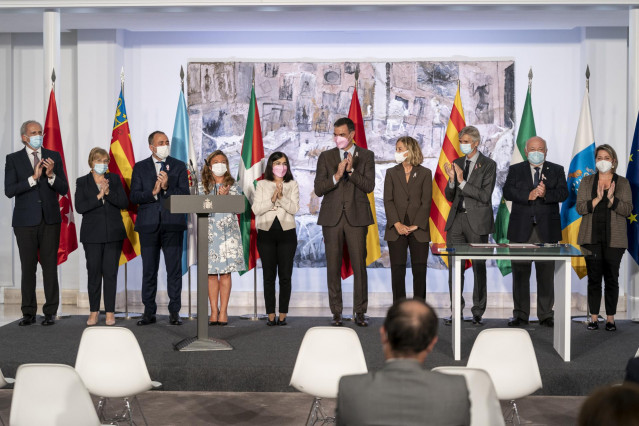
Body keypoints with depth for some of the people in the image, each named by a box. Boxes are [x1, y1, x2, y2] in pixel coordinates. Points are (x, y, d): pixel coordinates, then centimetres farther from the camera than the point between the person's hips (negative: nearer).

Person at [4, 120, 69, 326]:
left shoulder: (54, 157, 8)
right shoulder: (13, 159, 3)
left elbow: (63, 189, 3)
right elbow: (9, 191, -8)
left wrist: (51, 175, -16)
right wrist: (33, 178, -17)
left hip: (50, 220, 1)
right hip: (25, 221, -1)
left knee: (50, 266, 0)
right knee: (28, 267, 2)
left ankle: (50, 312, 4)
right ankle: (28, 313, 8)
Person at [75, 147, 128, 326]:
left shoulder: (114, 179, 10)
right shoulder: (82, 182, 5)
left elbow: (124, 202, 0)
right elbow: (79, 207, -7)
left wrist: (108, 192, -14)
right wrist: (99, 196, -14)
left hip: (113, 233, 1)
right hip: (92, 234, -1)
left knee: (110, 273, -1)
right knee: (93, 272, 0)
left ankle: (110, 312, 4)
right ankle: (94, 311, 10)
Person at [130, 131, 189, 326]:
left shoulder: (179, 166, 9)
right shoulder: (140, 167, 9)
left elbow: (185, 194, 0)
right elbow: (134, 196, 0)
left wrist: (166, 187, -14)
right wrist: (153, 193, -15)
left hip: (173, 224, 0)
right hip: (149, 224, 0)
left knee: (174, 269, 0)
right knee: (149, 270, 4)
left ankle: (174, 312, 5)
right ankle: (149, 312, 11)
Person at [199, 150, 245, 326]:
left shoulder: (233, 186, 11)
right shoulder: (202, 186, 11)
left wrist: (226, 195, -13)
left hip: (228, 231, 0)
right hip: (209, 231, 0)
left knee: (225, 272, -3)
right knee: (211, 273, -1)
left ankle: (223, 311, 0)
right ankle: (214, 311, 4)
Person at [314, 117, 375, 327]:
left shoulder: (366, 156, 6)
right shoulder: (326, 157, 9)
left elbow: (369, 186, -4)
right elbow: (318, 189, 1)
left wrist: (351, 170, -15)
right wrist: (337, 175, -14)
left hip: (356, 216, -1)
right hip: (332, 217, 1)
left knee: (359, 265, -2)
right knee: (333, 266, 2)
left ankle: (360, 312, 6)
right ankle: (336, 312, 9)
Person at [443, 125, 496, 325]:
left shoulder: (488, 165, -2)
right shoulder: (457, 163, 12)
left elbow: (485, 196, -12)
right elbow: (450, 197, 13)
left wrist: (462, 182, -17)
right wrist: (452, 179, -6)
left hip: (477, 221, -4)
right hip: (456, 220, 4)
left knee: (479, 267, 1)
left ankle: (478, 312, 8)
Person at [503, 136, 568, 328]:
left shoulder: (556, 170, 11)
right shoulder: (515, 170, 10)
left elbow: (563, 193, -4)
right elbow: (508, 192, -5)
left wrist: (546, 193, -22)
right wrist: (529, 195, -19)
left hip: (547, 230, 0)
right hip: (521, 230, 0)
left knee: (546, 274, 2)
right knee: (520, 273, 3)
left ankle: (546, 315, 11)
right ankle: (520, 314, 11)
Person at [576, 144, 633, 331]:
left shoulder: (623, 183, 6)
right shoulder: (587, 181, 9)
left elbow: (628, 209, -2)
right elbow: (580, 208, 0)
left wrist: (611, 198, -17)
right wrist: (597, 199, -15)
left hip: (614, 238, -1)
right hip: (592, 237, 1)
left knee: (612, 278, 0)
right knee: (593, 277, 1)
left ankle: (610, 318, 7)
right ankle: (594, 318, 6)